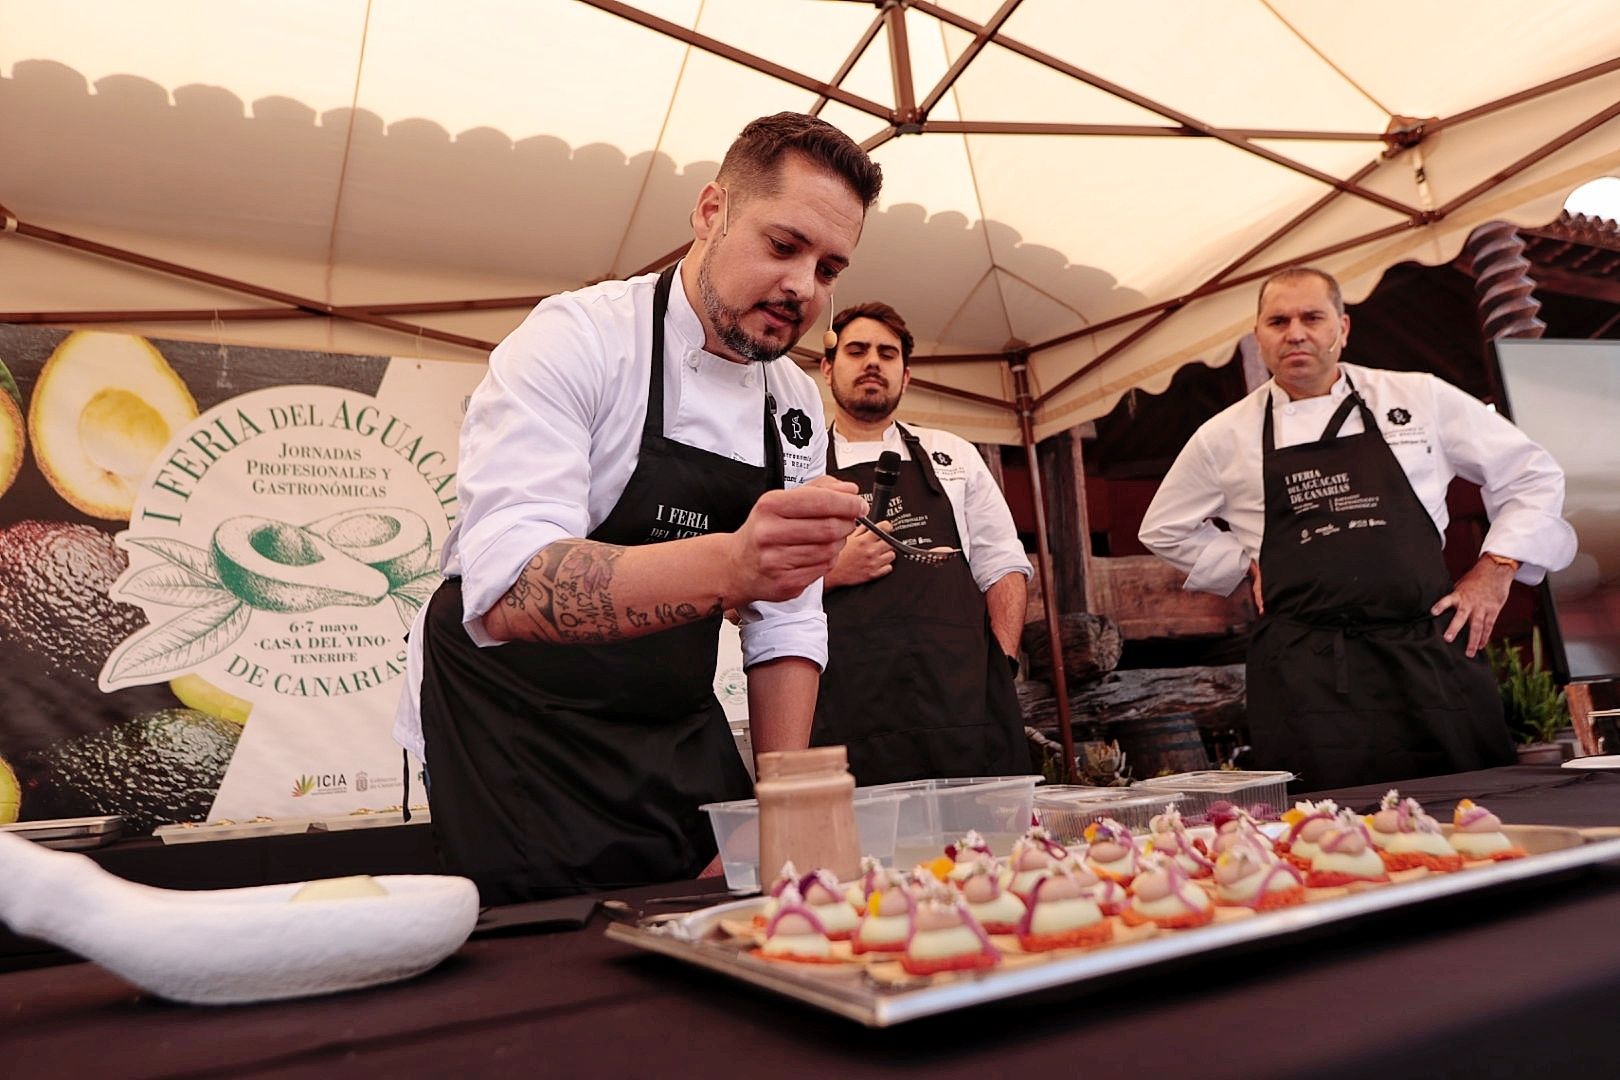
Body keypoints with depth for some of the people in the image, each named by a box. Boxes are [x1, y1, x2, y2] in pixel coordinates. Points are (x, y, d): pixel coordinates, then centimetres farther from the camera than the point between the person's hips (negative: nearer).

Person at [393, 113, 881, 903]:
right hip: (516, 738, -5)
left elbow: (785, 622, 6)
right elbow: (505, 590, -31)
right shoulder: (573, 339, -17)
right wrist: (727, 565, -47)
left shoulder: (797, 405, 3)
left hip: (677, 744, 6)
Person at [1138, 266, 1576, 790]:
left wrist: (1495, 569, 6)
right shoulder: (1224, 437, 6)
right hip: (1304, 676, -1)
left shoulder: (1419, 398, 8)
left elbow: (1532, 474, 16)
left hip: (1429, 653, 1)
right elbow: (1165, 529, 19)